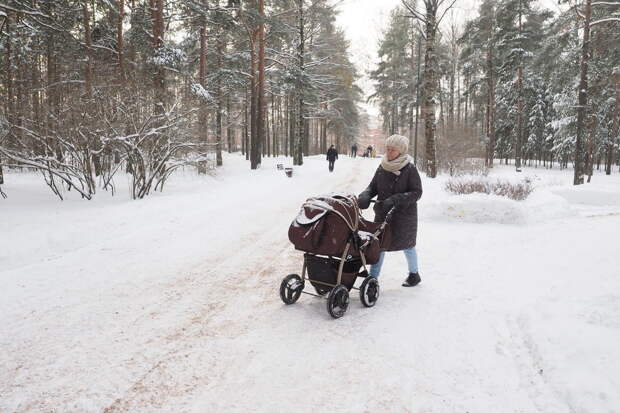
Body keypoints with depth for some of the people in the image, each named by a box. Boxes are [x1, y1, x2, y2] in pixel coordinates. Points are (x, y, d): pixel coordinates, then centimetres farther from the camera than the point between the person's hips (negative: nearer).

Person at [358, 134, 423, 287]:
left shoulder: (410, 169, -13)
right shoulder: (382, 167, 1)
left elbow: (416, 193, -15)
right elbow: (373, 186, 7)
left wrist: (395, 200, -27)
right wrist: (365, 195, -15)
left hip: (404, 214, -4)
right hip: (382, 213, 4)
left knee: (406, 244, 13)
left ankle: (414, 274, 36)